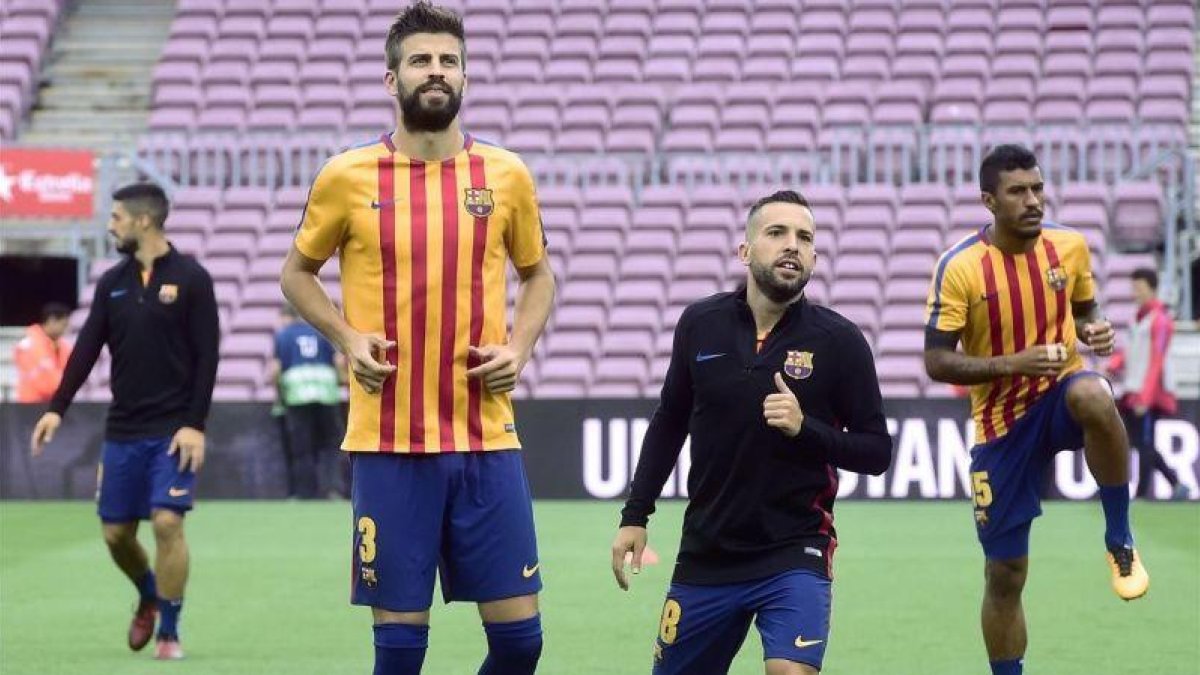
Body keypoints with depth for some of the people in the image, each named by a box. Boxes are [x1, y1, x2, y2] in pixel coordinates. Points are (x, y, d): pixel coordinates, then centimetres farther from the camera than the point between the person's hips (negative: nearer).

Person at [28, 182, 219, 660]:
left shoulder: (190, 278, -5)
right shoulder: (112, 283, 9)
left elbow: (206, 355, -8)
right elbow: (87, 349, 7)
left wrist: (195, 424, -14)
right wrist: (57, 408, -4)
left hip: (173, 430, -5)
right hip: (122, 431, 5)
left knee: (167, 522, -14)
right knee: (116, 533, 5)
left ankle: (169, 633, -1)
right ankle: (148, 597, 35)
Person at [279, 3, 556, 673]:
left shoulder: (507, 174, 5)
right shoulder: (348, 176, 1)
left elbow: (538, 274, 19)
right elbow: (297, 273, 14)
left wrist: (519, 347, 1)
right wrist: (346, 337, -4)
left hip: (488, 439, 2)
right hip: (389, 442, -2)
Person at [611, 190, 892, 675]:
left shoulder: (840, 341, -8)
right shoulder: (700, 324, 0)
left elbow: (877, 452, -5)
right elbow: (669, 423, 14)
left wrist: (805, 429, -21)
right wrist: (634, 516, 11)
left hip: (795, 554, -3)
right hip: (706, 556, 3)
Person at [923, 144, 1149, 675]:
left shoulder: (1070, 246, -3)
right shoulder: (959, 267, -14)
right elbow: (936, 362, -14)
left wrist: (1095, 332, -9)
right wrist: (1014, 363, -27)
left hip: (1060, 394, 1)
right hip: (1002, 423, -1)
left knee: (1092, 398, -38)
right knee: (1005, 575, 2)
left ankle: (1120, 541, -19)